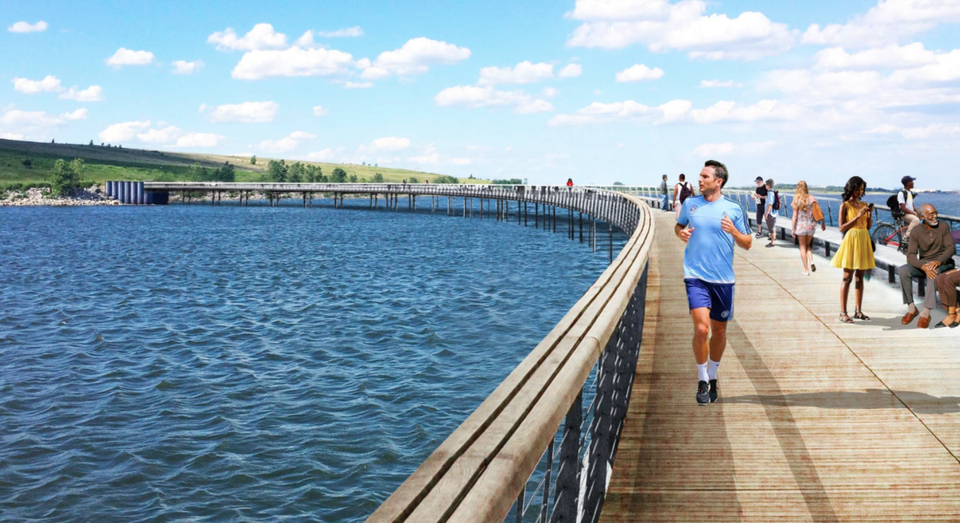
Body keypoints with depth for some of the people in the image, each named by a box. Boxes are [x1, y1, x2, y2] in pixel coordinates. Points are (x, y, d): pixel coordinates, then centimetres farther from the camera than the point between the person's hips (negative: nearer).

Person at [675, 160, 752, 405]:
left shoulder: (733, 210, 0)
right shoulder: (690, 204, 4)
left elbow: (747, 244, 5)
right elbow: (678, 225, 21)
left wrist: (733, 231, -15)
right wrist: (681, 233, -2)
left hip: (723, 278, 1)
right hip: (696, 276, -1)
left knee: (719, 331, 11)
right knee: (701, 328, -15)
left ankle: (712, 376, 33)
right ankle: (702, 380, 3)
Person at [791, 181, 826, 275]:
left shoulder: (797, 199, -9)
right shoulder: (811, 198, -1)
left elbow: (795, 215, -10)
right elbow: (819, 212, -2)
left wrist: (793, 228, -5)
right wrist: (823, 223, 8)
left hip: (801, 226, -3)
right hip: (811, 225, 3)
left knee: (803, 247, 7)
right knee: (808, 245, 21)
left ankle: (806, 270, 7)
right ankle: (811, 261, -3)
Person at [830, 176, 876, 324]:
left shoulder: (864, 204, 12)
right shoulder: (845, 205, -3)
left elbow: (868, 226, 14)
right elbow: (842, 228, -10)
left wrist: (870, 214, -3)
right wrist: (858, 216, -15)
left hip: (863, 241, 6)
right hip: (850, 241, -6)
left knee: (860, 277, 9)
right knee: (847, 277, -6)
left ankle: (859, 311, 15)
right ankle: (843, 313, -5)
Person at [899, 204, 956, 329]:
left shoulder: (943, 226, -4)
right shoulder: (917, 232, -5)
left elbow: (951, 248, -12)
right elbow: (910, 256, -14)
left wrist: (938, 262, -30)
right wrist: (923, 267, -35)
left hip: (943, 263, -2)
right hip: (923, 263, 2)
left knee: (934, 272, -38)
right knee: (903, 270, -27)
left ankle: (926, 313, -39)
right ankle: (911, 308, -18)